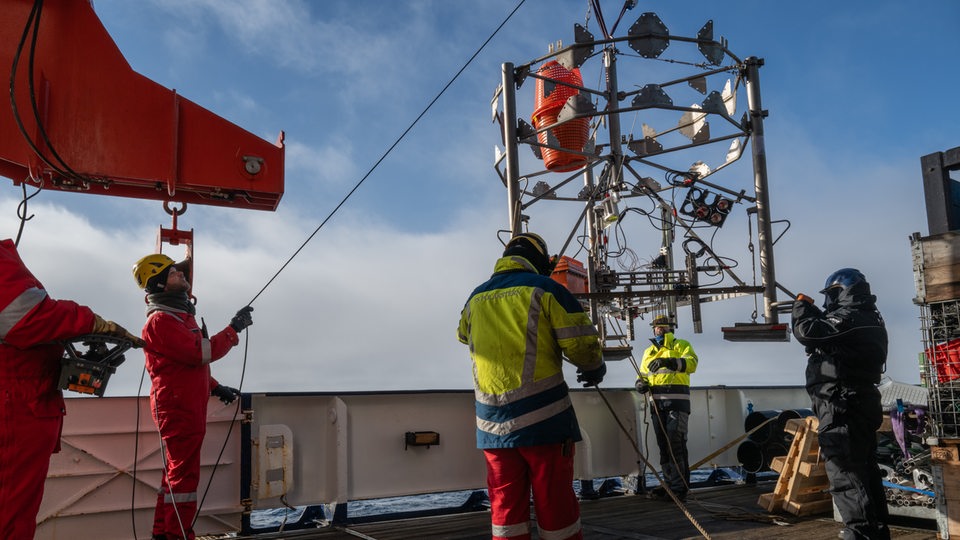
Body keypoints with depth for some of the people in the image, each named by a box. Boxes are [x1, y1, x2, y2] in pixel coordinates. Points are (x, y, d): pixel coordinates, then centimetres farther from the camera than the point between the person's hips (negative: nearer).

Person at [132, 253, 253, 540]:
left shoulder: (181, 316, 18)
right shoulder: (161, 321, -15)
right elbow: (201, 353, -24)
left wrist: (215, 387, 19)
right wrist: (234, 329, -19)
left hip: (188, 406, 10)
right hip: (177, 407, -10)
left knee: (176, 471, 14)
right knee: (184, 474, -7)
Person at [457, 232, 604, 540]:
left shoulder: (475, 299, 12)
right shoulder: (546, 289, -2)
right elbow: (581, 344, -8)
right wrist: (594, 369, 12)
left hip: (492, 424, 4)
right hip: (543, 419, -4)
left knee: (505, 508, 10)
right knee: (555, 506, 4)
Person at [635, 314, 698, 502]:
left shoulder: (681, 345, 5)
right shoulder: (649, 351, 23)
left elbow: (692, 363, -14)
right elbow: (642, 373, 23)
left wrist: (669, 361, -30)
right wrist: (640, 383, -2)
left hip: (677, 400, -6)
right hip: (657, 401, 6)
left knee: (676, 443, -11)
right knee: (663, 444, 10)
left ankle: (679, 488, -8)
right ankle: (669, 484, 18)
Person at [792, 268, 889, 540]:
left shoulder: (849, 318, -15)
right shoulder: (869, 320, 17)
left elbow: (807, 332, -22)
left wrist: (802, 306, -4)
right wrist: (812, 311, 17)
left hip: (842, 408, -11)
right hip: (862, 405, 11)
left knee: (845, 475, -10)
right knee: (865, 471, 17)